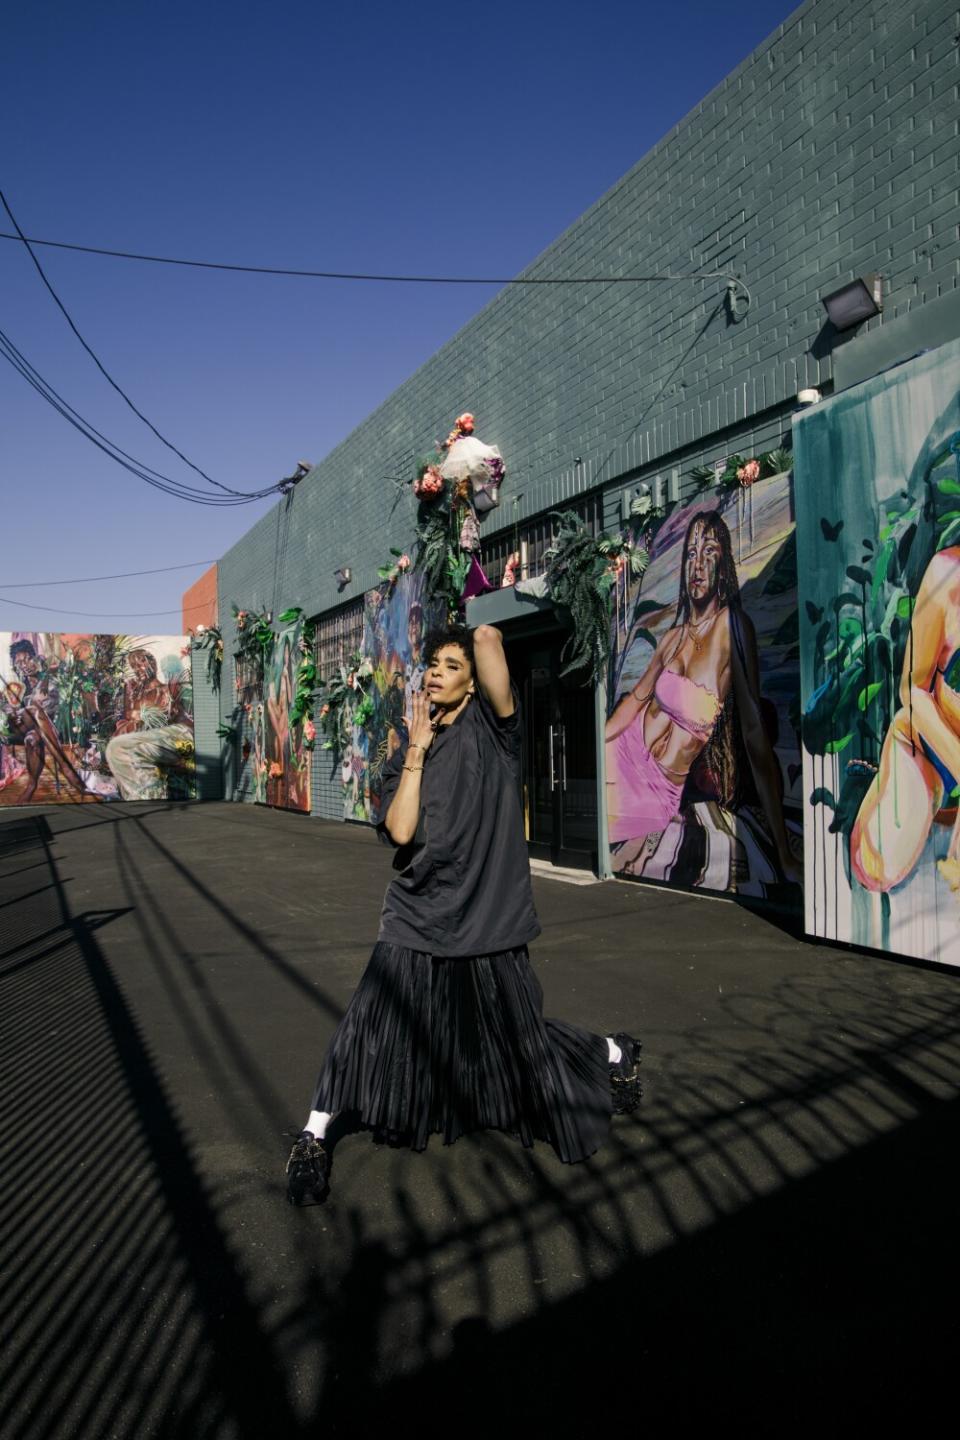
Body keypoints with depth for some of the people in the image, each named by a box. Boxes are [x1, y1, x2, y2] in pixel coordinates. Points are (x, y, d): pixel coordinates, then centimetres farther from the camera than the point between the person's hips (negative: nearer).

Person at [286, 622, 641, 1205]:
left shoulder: (492, 727, -5)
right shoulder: (409, 751, 7)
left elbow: (488, 636, -20)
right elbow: (400, 830, -9)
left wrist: (481, 639, 3)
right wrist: (417, 751, -9)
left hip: (488, 917, -2)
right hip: (418, 916, 3)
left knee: (524, 1036, 11)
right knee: (373, 1023, -8)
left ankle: (618, 1054, 40)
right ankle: (314, 1136, 14)